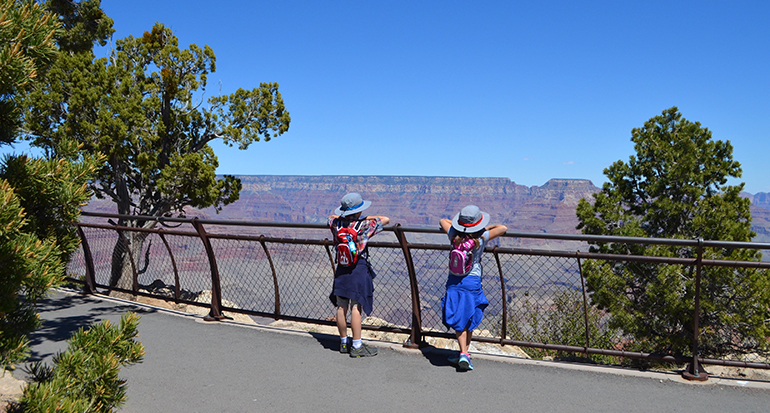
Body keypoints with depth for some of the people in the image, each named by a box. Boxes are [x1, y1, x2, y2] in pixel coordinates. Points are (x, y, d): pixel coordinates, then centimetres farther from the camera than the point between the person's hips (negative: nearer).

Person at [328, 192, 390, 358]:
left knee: (341, 307, 11)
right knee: (356, 308, -2)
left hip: (341, 270, 6)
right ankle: (357, 346, 3)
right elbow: (386, 219, -2)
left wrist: (345, 216, 22)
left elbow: (331, 216, 25)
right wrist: (367, 218, 9)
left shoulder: (336, 224, 0)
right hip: (359, 270, -5)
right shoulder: (363, 226, -14)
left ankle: (344, 342, 23)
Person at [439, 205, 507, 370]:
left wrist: (459, 226, 23)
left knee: (459, 321, 8)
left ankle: (463, 353, -4)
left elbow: (442, 220, 14)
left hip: (454, 282, 2)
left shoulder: (454, 235, -6)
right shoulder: (481, 238, -13)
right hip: (472, 282, -2)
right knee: (469, 321, 14)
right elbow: (503, 228, -8)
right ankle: (464, 354, 19)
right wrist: (487, 228, 7)